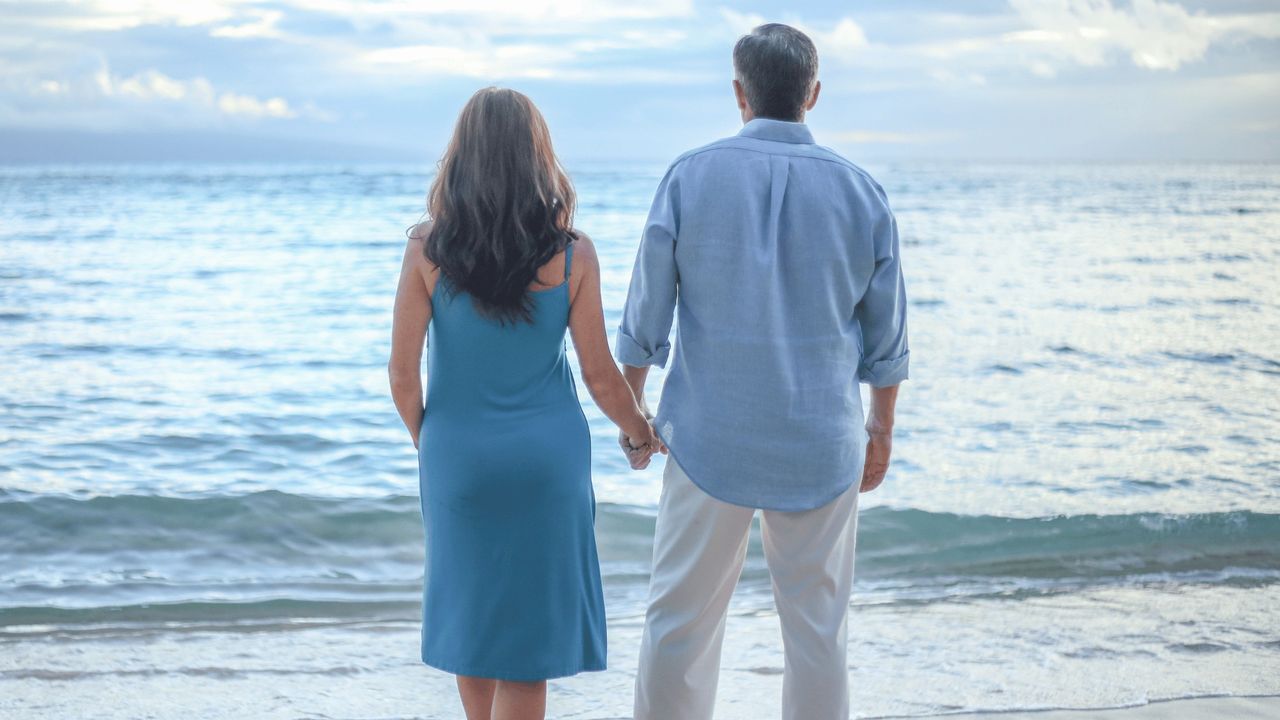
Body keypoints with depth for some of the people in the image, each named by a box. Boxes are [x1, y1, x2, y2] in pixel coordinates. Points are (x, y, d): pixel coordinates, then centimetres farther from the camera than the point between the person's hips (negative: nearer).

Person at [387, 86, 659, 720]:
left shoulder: (428, 249, -8)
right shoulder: (572, 254, -9)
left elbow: (402, 371, -6)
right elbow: (599, 374, -4)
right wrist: (643, 434, 14)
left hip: (457, 454, 1)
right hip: (546, 458, -1)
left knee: (472, 610, 19)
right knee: (528, 629, 7)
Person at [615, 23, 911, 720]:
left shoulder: (690, 175, -5)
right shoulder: (860, 191, 0)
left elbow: (646, 315, -2)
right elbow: (885, 338, 6)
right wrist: (882, 427, 18)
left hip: (709, 438, -1)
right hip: (822, 446, 1)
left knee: (680, 621, 7)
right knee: (817, 629, 9)